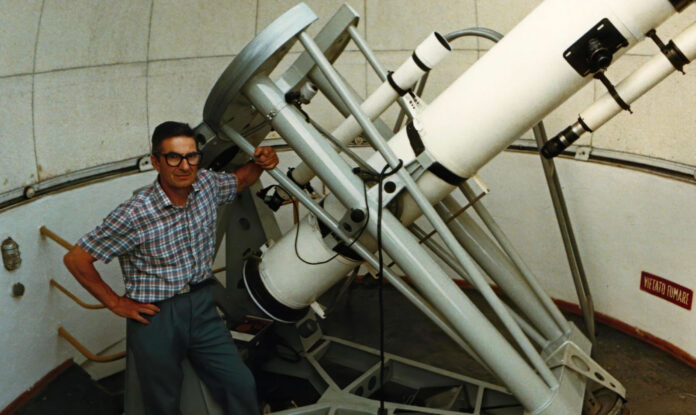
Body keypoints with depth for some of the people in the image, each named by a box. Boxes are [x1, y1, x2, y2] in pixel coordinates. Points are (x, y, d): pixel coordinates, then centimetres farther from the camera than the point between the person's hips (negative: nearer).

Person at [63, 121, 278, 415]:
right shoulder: (135, 214, -20)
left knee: (242, 387, -2)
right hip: (154, 316, -4)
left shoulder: (207, 184, -4)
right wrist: (115, 303, -7)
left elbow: (241, 179, 20)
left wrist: (260, 163, -1)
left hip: (201, 305, 4)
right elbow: (76, 259, -13)